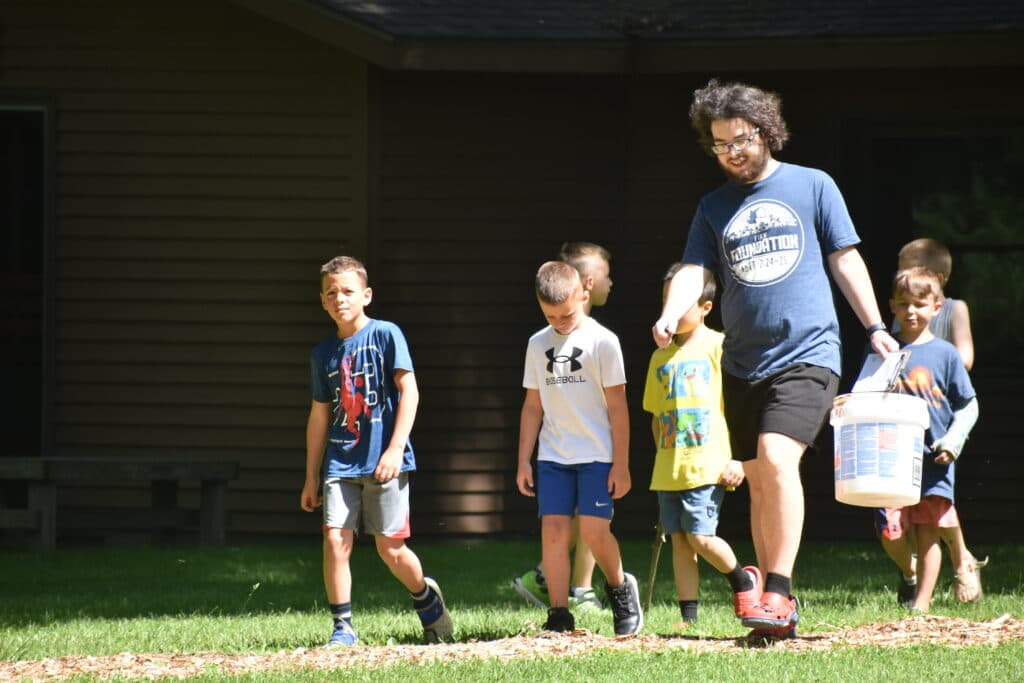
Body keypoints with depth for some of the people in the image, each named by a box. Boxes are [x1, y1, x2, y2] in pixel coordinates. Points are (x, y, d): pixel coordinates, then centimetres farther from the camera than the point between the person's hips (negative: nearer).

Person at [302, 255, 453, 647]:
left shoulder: (386, 335, -4)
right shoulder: (324, 353, 11)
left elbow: (409, 392, -9)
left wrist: (395, 448, -18)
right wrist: (311, 477, 16)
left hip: (384, 463, -4)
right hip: (340, 463, 4)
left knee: (390, 548, 1)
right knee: (335, 539, -10)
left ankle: (426, 597, 29)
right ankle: (342, 627, -3)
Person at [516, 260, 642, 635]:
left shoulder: (602, 341, -4)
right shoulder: (538, 345, 9)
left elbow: (617, 406, -3)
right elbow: (533, 406, 14)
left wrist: (621, 463, -5)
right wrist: (523, 461, 11)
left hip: (597, 454, -4)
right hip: (553, 456, 4)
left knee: (594, 530, -11)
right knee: (553, 530, -6)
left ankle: (619, 587, 17)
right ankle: (559, 615, -2)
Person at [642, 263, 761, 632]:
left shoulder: (718, 346, -3)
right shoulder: (661, 357, 15)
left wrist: (737, 458, -12)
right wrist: (662, 457, 15)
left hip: (707, 464, -6)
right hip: (668, 469, 6)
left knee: (700, 537, -13)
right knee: (679, 540, 5)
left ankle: (743, 581, 13)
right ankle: (688, 615, 9)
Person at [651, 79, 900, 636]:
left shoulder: (813, 186, 4)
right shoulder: (714, 207, 12)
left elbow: (845, 260, 7)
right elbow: (694, 270, 3)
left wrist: (875, 328, 2)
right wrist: (671, 315, -17)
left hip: (808, 354, -5)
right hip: (742, 362, 5)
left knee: (777, 456, -22)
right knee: (758, 480, 7)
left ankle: (779, 590, -20)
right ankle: (776, 604, 15)